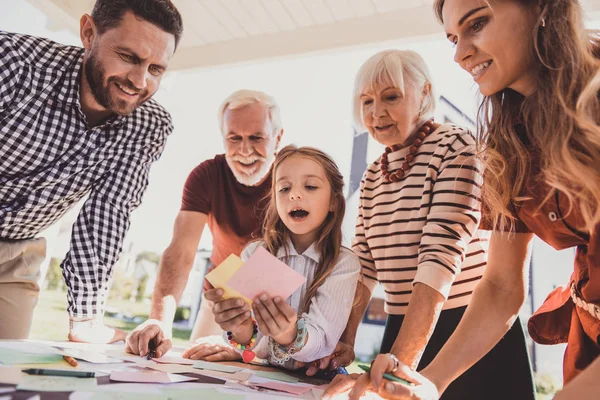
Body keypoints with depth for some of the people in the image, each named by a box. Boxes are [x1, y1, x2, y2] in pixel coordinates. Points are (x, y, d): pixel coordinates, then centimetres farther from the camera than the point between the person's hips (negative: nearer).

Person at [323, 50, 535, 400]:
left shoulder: (456, 146, -13)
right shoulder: (373, 176, 6)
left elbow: (442, 257, -25)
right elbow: (365, 268, 3)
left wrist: (399, 360, -32)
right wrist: (344, 343, -9)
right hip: (402, 331, 6)